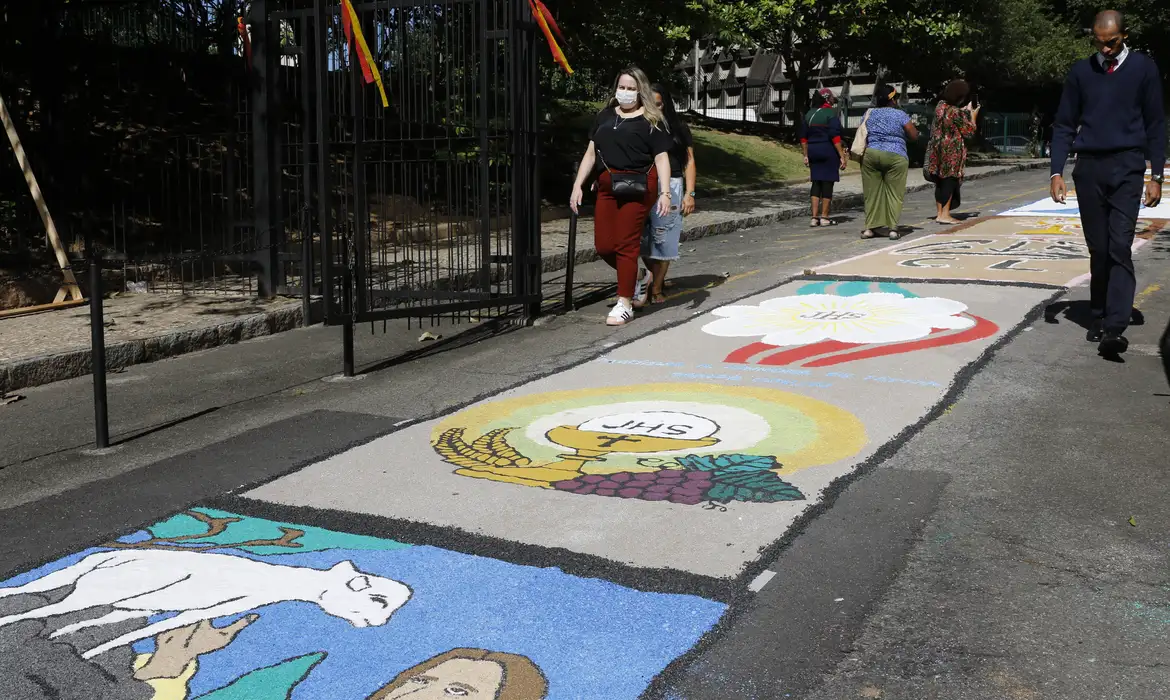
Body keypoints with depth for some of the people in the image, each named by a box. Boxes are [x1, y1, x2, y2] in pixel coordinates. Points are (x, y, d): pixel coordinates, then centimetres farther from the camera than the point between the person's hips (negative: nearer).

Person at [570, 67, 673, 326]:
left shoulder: (650, 121, 1)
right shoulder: (605, 116, 16)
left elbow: (662, 159, -3)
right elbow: (591, 153, 17)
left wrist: (664, 193, -14)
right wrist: (577, 186, 10)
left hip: (636, 187, -5)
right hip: (607, 186, 5)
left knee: (626, 244, -5)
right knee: (604, 246, 3)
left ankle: (624, 303, 5)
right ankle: (640, 277, 29)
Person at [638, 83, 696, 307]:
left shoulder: (677, 127, 6)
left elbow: (689, 161, 7)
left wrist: (689, 193, 0)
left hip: (670, 187, -1)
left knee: (662, 240, 0)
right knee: (644, 240, -3)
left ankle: (655, 290, 10)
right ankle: (657, 279, 15)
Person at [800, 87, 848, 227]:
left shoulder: (809, 114, 10)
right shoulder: (831, 113, -10)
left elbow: (804, 137, 12)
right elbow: (835, 137, -16)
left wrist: (806, 155, 19)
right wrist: (842, 156, -14)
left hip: (813, 152, 6)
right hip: (829, 152, -6)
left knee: (816, 183, 10)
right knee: (827, 183, 1)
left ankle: (814, 217, 7)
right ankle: (824, 217, 3)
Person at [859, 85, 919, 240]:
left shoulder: (869, 114, 13)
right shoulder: (900, 115, 0)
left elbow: (863, 136, 16)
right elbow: (915, 136, 1)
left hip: (871, 154, 3)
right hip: (895, 156, -3)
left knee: (872, 192, 7)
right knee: (894, 193, 1)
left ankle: (870, 227, 7)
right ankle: (892, 227, -4)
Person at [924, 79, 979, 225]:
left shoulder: (940, 105, 2)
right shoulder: (957, 113, -19)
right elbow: (969, 132, -9)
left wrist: (964, 111, 20)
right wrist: (973, 116, 4)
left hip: (937, 149, 7)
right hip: (952, 152, -7)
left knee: (940, 180, 12)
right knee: (950, 180, 0)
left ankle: (939, 212, 16)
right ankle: (945, 214, -1)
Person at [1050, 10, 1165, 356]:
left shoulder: (1144, 68, 3)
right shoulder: (1080, 71, 7)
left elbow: (1155, 124, 5)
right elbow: (1064, 125, 9)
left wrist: (1156, 176, 0)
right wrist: (1057, 172, 0)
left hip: (1127, 168, -2)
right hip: (1089, 168, 2)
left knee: (1119, 248, -12)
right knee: (1098, 249, 6)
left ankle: (1115, 328, -19)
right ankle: (1099, 318, 15)